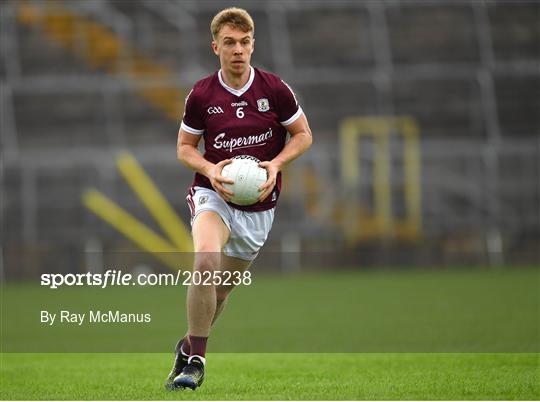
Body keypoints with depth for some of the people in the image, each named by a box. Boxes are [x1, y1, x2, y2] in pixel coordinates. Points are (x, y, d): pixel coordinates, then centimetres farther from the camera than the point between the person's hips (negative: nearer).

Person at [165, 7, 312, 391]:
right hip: (213, 194, -2)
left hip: (258, 203, 2)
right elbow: (185, 146, 6)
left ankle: (189, 346, 40)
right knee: (206, 262, -30)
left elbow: (303, 134, 4)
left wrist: (275, 164, -13)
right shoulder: (201, 95, -5)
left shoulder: (275, 89, -6)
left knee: (223, 287, 11)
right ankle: (195, 360, -20)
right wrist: (210, 170, -14)